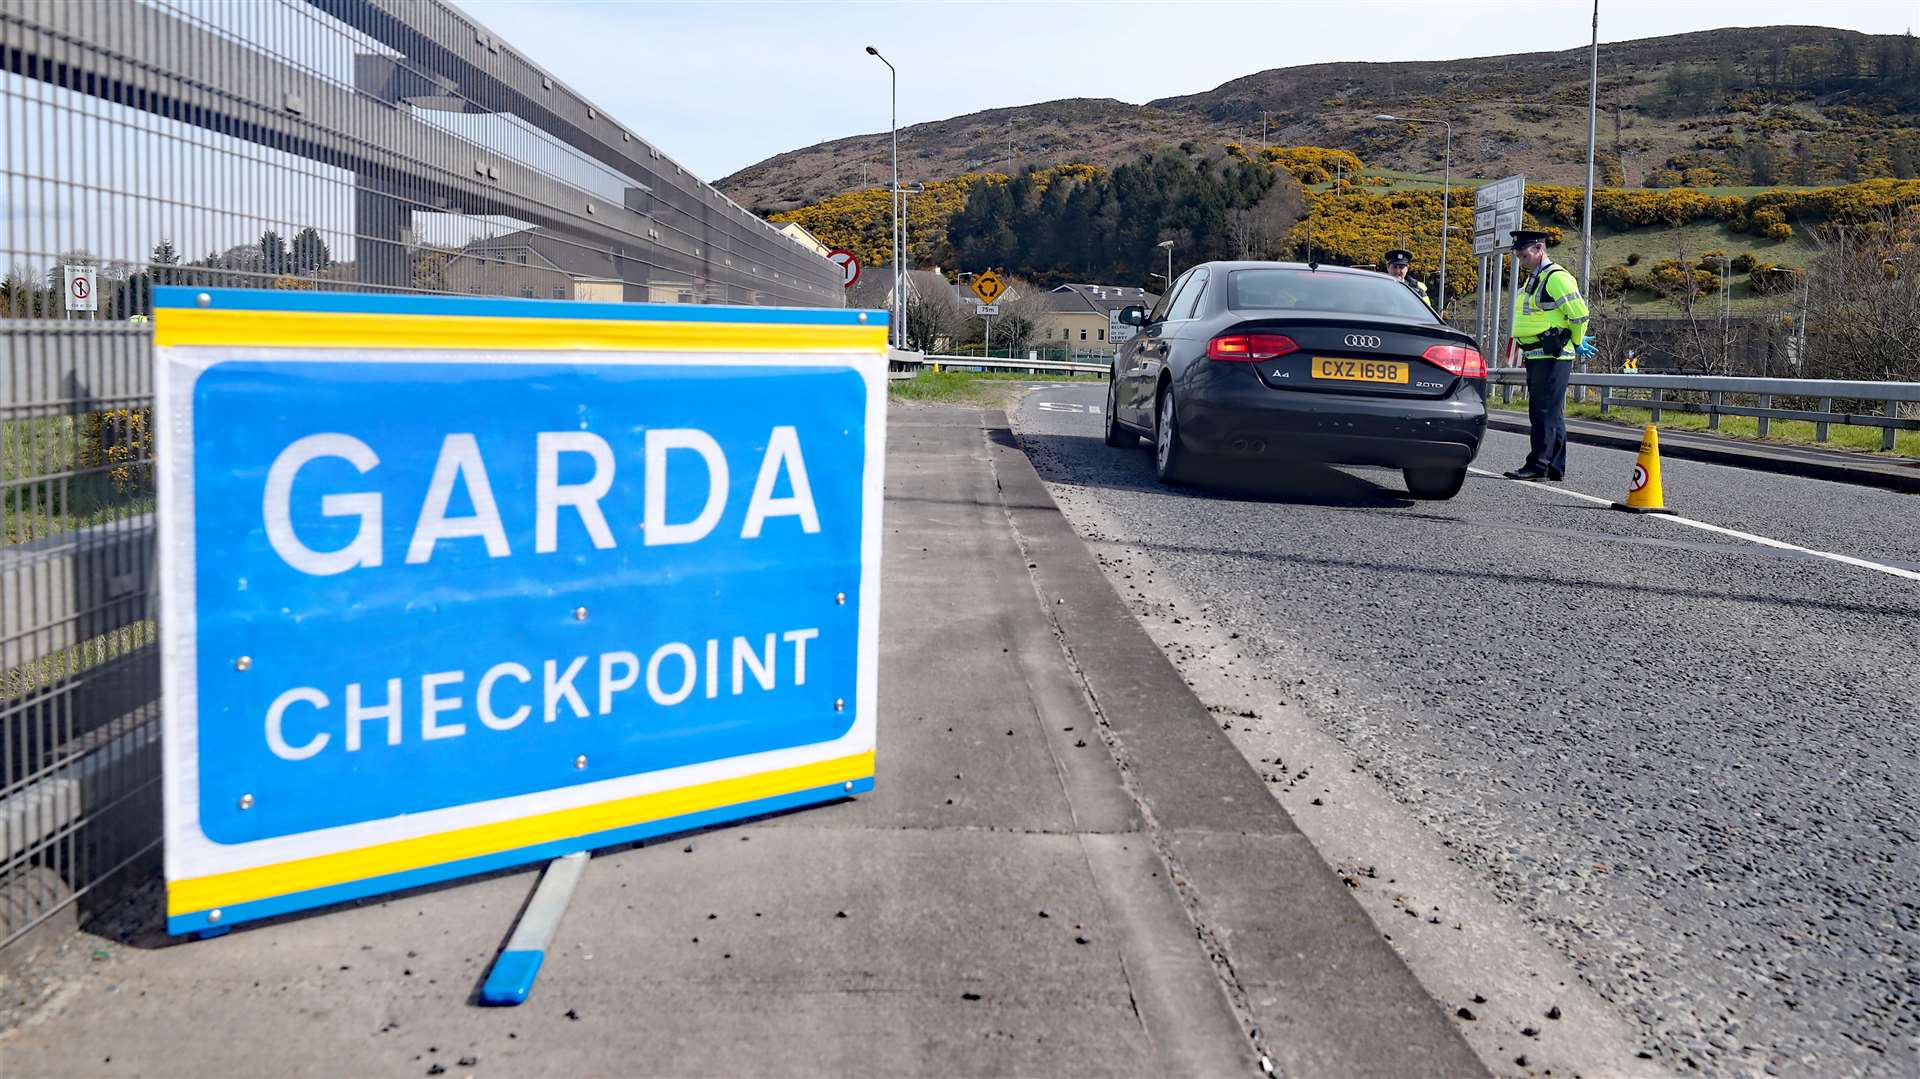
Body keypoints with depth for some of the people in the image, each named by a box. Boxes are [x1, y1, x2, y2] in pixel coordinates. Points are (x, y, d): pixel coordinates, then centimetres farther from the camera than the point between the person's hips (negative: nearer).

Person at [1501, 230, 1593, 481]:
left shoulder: (1557, 278, -13)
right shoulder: (1533, 279, 18)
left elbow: (1579, 314, -16)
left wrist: (1576, 344, -2)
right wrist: (1576, 344, 21)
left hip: (1552, 357, -10)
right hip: (1536, 357, 10)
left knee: (1546, 412, -11)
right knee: (1551, 413, 12)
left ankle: (1538, 465, -12)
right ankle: (1555, 467, 18)